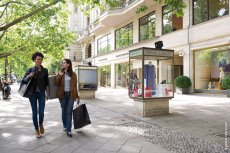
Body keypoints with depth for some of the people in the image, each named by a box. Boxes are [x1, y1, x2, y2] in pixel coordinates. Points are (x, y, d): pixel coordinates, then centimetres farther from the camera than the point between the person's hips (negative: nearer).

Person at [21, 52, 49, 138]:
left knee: (41, 112, -4)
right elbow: (23, 81, -1)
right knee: (34, 112, 4)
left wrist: (48, 93, 3)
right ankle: (36, 130, 19)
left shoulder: (45, 70, 3)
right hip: (32, 93, 0)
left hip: (41, 93, 1)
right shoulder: (30, 70, 0)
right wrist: (29, 76, -20)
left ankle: (41, 124, 28)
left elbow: (47, 83, 7)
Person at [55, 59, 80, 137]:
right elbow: (56, 84, -3)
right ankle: (65, 126, 31)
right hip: (63, 95, 1)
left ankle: (68, 130, -1)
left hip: (71, 95, -1)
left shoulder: (73, 74, 1)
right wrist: (59, 75, -17)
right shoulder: (60, 73, 5)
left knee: (69, 112, -4)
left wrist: (77, 95, 7)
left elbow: (75, 86, 6)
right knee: (64, 111, 11)